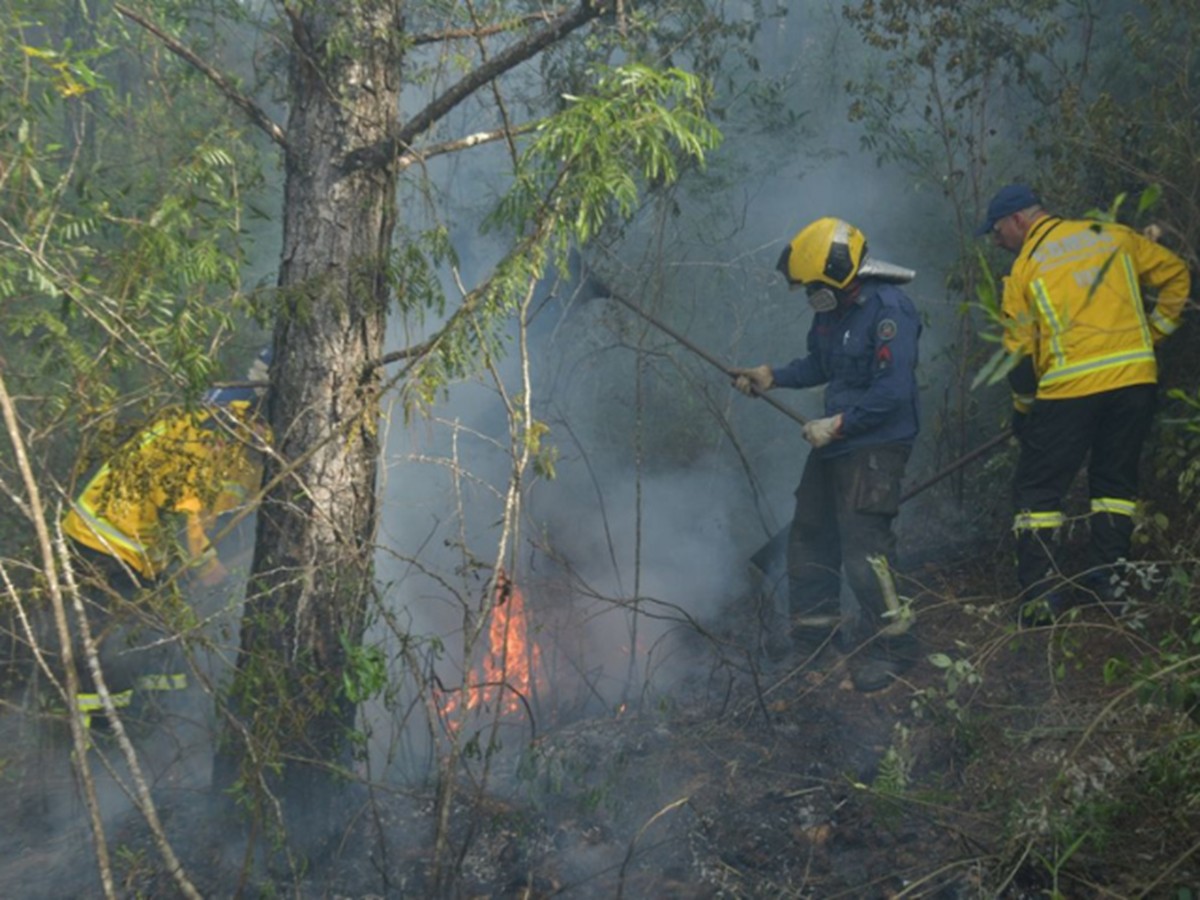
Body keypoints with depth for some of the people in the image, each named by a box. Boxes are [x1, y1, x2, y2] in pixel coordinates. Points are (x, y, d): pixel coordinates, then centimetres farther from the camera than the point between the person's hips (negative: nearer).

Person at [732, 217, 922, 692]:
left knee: (863, 545, -12)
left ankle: (892, 643, 0)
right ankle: (815, 624, 34)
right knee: (810, 532, 18)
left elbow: (892, 391, -26)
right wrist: (772, 377, 8)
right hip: (835, 440, 10)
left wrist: (837, 425, -21)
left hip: (875, 445, -10)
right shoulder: (832, 308, 7)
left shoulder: (888, 310, -22)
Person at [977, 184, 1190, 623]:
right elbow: (1174, 275, 16)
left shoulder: (1025, 267, 3)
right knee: (1115, 481, 18)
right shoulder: (1112, 235, 13)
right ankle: (1105, 579, 14)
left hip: (1070, 389, -4)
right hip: (1136, 377, 4)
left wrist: (1023, 410, 17)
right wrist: (1151, 333, 20)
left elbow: (1021, 352, 4)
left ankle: (1042, 590, -3)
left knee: (1037, 489, 5)